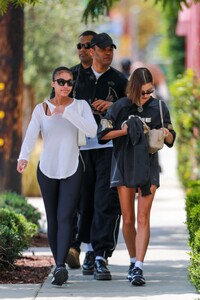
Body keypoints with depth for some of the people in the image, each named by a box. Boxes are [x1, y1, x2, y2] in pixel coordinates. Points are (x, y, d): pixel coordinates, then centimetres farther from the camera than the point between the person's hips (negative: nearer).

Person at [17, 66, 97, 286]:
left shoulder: (80, 106, 0)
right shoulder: (41, 109, 0)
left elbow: (92, 131, -16)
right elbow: (31, 135, -14)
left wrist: (66, 112, -22)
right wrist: (23, 157, -33)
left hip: (72, 170, -2)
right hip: (47, 170, 2)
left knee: (64, 217, -14)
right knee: (52, 219, 4)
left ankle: (61, 266, -24)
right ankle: (59, 264, 15)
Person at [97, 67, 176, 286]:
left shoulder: (158, 107, 1)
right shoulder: (121, 107, -3)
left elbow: (171, 140, 9)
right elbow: (102, 134, -2)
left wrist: (166, 134, -14)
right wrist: (126, 130, -15)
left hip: (148, 167, 0)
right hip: (124, 167, 0)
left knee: (143, 218, -9)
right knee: (128, 220, 5)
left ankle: (138, 268, -15)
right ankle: (133, 261, 23)